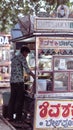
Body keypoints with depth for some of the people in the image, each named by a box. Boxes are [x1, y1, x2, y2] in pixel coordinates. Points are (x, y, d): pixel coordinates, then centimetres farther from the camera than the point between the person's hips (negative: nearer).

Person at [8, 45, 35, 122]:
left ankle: (10, 116, 9)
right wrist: (33, 75, 3)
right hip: (19, 81, -8)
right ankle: (18, 117, -1)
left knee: (12, 99, 9)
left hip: (12, 81, 8)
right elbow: (27, 69, -10)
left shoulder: (14, 58, 21)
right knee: (19, 99, -2)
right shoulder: (22, 57, -5)